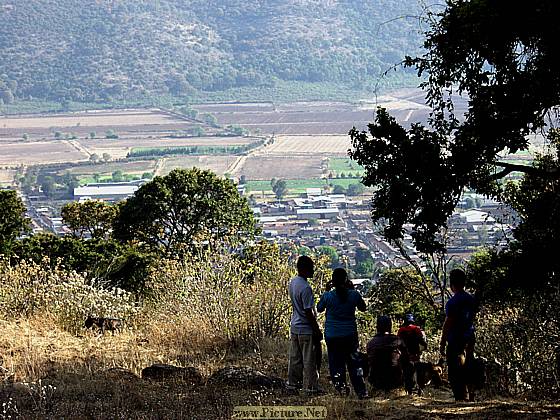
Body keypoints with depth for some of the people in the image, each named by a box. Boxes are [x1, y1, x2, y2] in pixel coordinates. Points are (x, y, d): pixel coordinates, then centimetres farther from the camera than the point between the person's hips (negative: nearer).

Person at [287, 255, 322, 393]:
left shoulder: (292, 283, 6)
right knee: (309, 360, 0)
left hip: (294, 327, 9)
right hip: (306, 329, -9)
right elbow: (308, 312, -21)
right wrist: (317, 331, -14)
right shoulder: (305, 287, -22)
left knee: (294, 358, 16)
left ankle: (293, 383, 23)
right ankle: (310, 387, 5)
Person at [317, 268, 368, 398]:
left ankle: (340, 385, -4)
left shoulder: (328, 296, -11)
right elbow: (363, 308, 11)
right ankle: (361, 391, 6)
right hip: (350, 334, 1)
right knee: (353, 362, 9)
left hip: (332, 336, -1)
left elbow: (319, 308, 8)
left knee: (336, 362, 10)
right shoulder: (354, 295, -7)